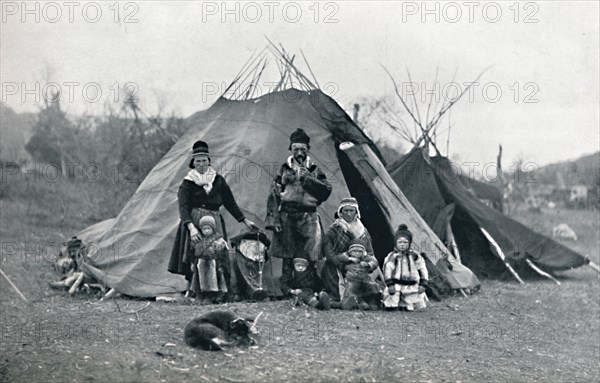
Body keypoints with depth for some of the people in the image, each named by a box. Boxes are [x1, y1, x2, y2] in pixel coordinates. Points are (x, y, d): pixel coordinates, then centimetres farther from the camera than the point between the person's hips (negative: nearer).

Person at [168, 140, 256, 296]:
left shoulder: (218, 180, 11)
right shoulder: (188, 183, 2)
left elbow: (230, 202, 17)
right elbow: (183, 207, -8)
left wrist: (245, 220, 14)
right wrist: (191, 227, -24)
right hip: (194, 221, -3)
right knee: (194, 257, -11)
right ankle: (190, 292, -6)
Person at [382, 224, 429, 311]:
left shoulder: (415, 256, 7)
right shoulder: (392, 257, -1)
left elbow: (422, 270, 11)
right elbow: (387, 270, -6)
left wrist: (423, 284, 3)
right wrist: (390, 284, -14)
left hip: (412, 287, 2)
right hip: (396, 286, -2)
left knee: (409, 309, -3)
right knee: (392, 308, -13)